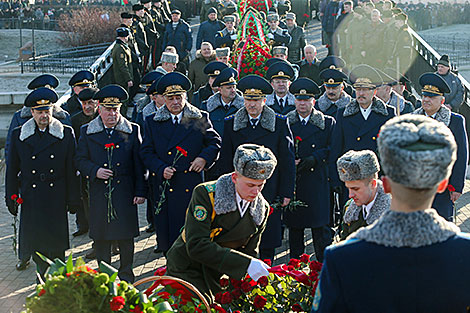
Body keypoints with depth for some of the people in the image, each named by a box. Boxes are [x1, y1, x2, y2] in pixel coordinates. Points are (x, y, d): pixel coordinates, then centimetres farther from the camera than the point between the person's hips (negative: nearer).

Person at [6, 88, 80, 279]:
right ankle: (44, 277, 21)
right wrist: (11, 197, 5)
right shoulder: (18, 135, 5)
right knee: (35, 242, 4)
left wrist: (73, 199, 1)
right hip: (31, 199, 1)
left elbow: (72, 170, 4)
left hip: (57, 198, -1)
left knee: (56, 245, 0)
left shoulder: (66, 134, 3)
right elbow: (12, 170, 9)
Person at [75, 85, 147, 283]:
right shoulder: (87, 131, 7)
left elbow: (139, 163, 4)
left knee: (126, 236, 4)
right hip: (99, 194, 1)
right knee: (101, 236, 6)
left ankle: (126, 275, 17)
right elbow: (80, 160, 9)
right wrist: (95, 171, -10)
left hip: (125, 192, -1)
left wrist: (141, 191, -1)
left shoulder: (132, 130, 5)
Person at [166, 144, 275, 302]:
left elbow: (249, 251, 5)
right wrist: (246, 265, -36)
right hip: (188, 271, -5)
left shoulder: (262, 208, -3)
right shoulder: (205, 194, -21)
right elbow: (196, 246, -30)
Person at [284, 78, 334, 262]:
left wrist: (315, 158, -12)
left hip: (318, 183, -2)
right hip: (292, 182, 2)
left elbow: (332, 150, 3)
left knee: (320, 227, -3)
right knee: (294, 226, 6)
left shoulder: (327, 123, 7)